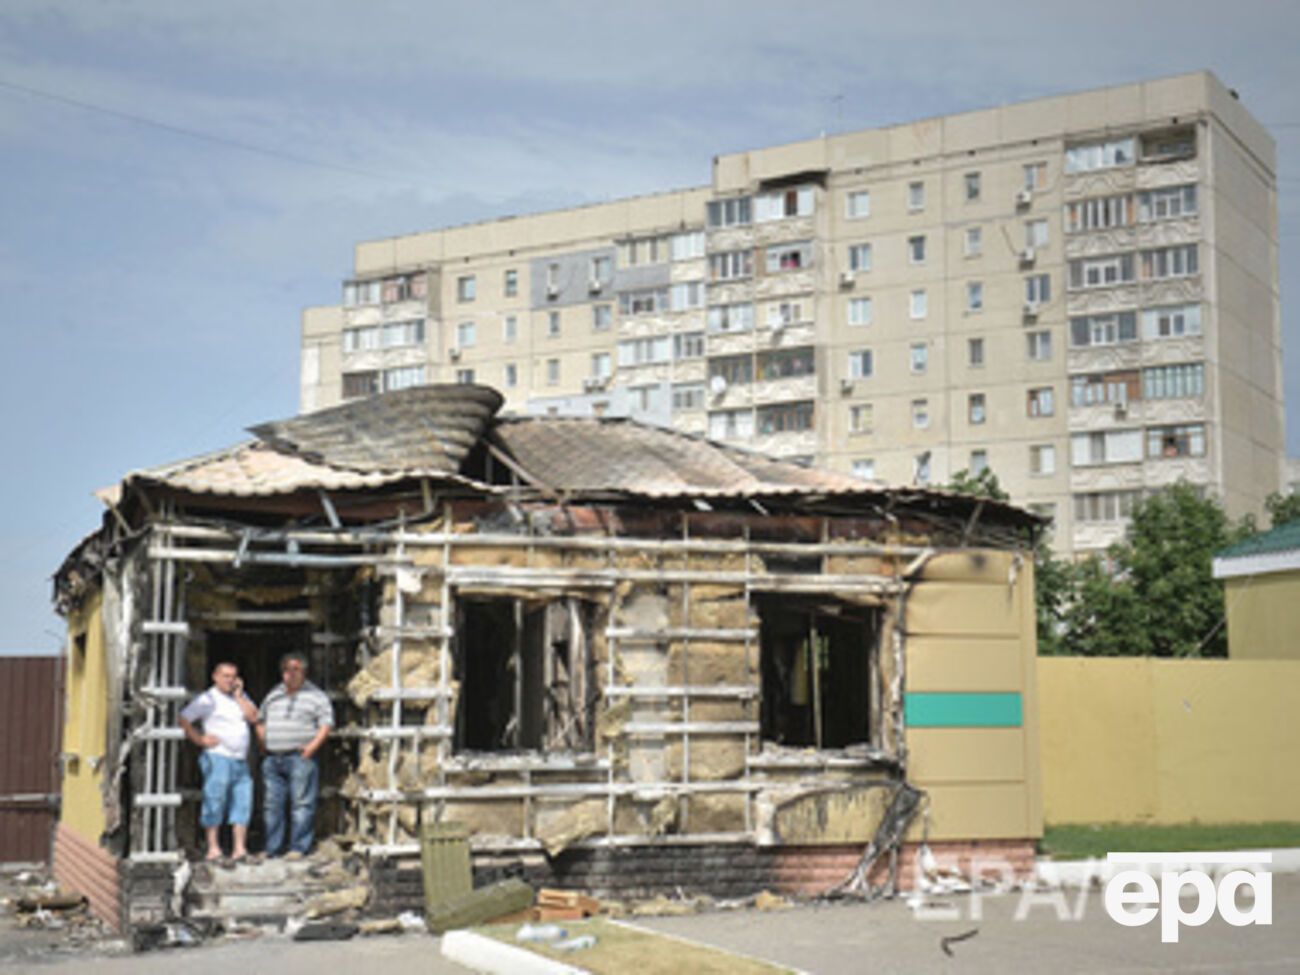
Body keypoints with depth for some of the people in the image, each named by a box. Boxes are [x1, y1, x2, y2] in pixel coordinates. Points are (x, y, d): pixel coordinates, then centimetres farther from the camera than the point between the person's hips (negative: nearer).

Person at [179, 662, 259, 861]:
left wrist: (239, 695, 1)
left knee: (242, 803, 0)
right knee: (215, 802, -5)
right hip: (218, 757, -6)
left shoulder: (240, 697, 18)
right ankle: (213, 848, -1)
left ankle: (239, 848, 1)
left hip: (241, 761, 6)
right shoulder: (208, 699, -1)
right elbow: (184, 719, -6)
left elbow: (253, 717, 4)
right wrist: (200, 739, -9)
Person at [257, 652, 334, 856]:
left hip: (300, 757, -5)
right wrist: (264, 743, 13)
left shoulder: (316, 696, 1)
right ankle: (272, 850, 14)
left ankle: (299, 849, -3)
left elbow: (326, 724, -4)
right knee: (272, 805, 7)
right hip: (272, 759, 5)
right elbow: (260, 721, 27)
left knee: (301, 805, -7)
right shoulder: (273, 696, 18)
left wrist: (312, 746, -15)